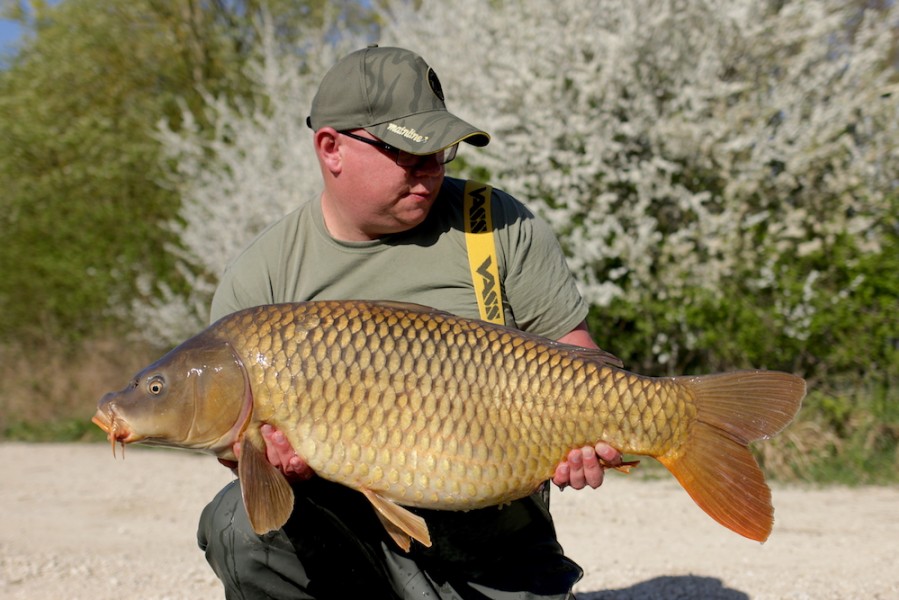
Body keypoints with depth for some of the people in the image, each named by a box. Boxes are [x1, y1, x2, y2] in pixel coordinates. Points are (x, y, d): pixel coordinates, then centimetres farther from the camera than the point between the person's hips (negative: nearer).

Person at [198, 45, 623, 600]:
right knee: (241, 523, -27)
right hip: (339, 520, 1)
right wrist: (262, 450, -21)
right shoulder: (258, 281, -2)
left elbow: (569, 347, 1)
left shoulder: (501, 226, -2)